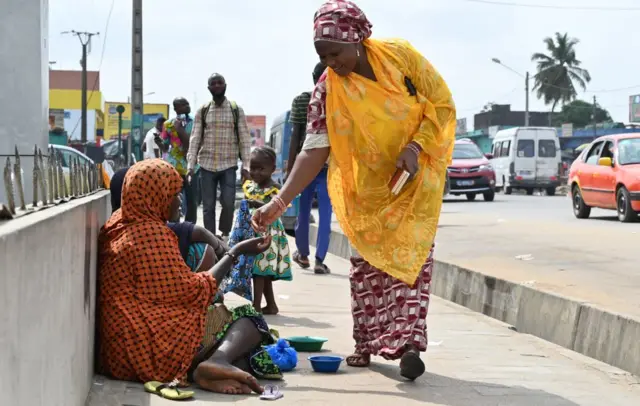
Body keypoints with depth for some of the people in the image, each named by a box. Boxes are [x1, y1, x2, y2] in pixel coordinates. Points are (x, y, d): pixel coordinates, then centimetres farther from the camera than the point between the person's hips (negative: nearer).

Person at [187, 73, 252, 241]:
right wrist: (191, 165, -3)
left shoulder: (236, 110, 3)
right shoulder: (202, 111, 6)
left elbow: (245, 139, 2)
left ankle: (225, 234, 12)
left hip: (229, 165, -1)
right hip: (207, 165, 1)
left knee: (228, 203, -10)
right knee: (208, 206, 2)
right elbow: (195, 139, 5)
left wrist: (245, 166, -4)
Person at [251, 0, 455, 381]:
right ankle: (367, 342, 15)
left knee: (412, 257, -9)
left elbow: (442, 103, -11)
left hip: (416, 178, -2)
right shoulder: (327, 92, -15)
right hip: (366, 186, 2)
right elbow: (314, 150, -16)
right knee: (366, 263, 5)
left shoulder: (400, 55, -18)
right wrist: (279, 202, -24)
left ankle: (408, 342, -12)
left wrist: (416, 146, -25)